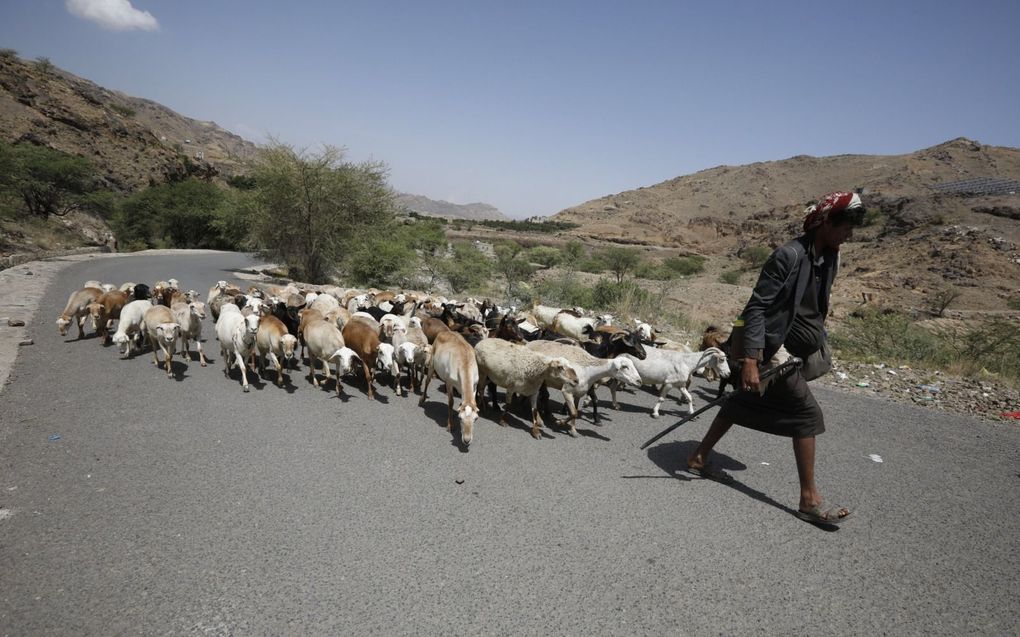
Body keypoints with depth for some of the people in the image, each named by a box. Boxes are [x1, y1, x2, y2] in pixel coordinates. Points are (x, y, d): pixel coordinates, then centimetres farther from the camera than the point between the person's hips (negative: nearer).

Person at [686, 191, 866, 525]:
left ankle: (699, 458, 30)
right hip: (773, 347, -9)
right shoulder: (789, 255, -20)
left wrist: (819, 342, 18)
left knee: (743, 403, 16)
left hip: (795, 347, 9)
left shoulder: (830, 257, 6)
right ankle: (810, 500, 6)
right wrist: (750, 359, -27)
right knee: (807, 413, -6)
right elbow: (756, 306, -23)